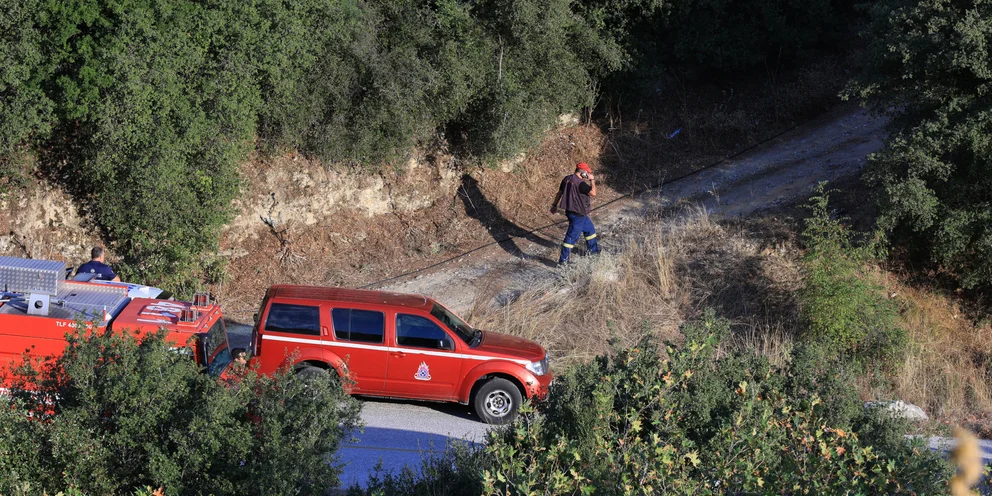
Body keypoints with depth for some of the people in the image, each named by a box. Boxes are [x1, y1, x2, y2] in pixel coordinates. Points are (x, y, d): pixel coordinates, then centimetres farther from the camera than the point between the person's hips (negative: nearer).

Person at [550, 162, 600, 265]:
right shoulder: (580, 183, -25)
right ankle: (563, 260, 3)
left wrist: (554, 205, 19)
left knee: (590, 229, 25)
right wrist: (592, 180, -11)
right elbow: (593, 193, -22)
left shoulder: (567, 179, 2)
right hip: (577, 215, -10)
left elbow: (559, 192, 10)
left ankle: (594, 251, 41)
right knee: (572, 236, -3)